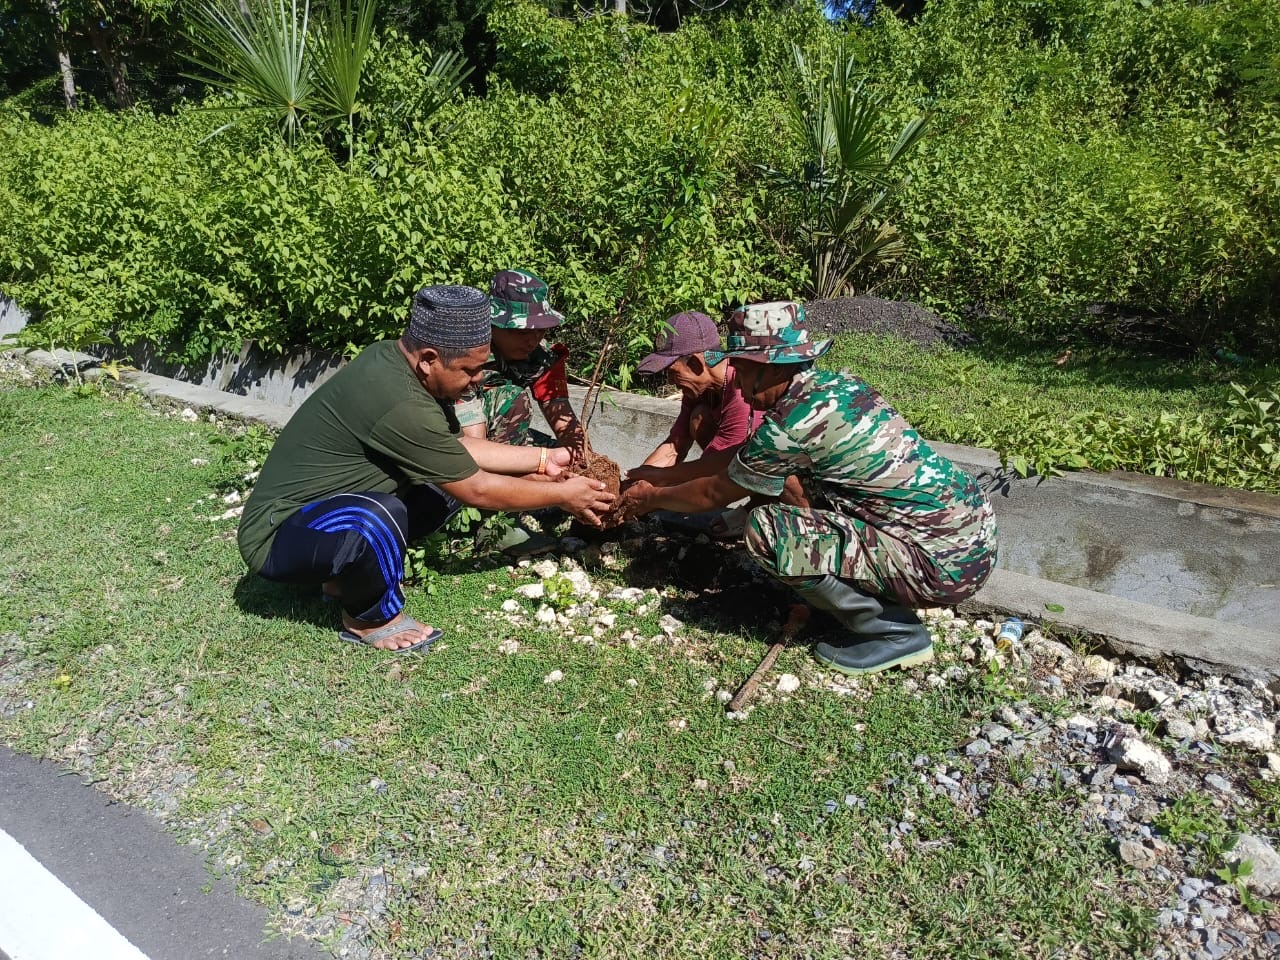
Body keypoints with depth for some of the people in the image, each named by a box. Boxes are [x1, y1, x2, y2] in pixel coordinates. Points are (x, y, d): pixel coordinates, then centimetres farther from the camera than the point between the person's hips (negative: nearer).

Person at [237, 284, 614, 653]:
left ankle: (345, 576, 10)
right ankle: (368, 618, -7)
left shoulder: (393, 358, -4)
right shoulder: (399, 403, -31)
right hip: (278, 534, -9)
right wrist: (563, 495, -8)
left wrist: (544, 459, 7)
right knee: (379, 516, -38)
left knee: (447, 483, 6)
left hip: (317, 505, 9)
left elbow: (460, 449, 8)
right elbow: (478, 490, -20)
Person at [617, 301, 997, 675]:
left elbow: (715, 494, -3)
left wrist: (652, 498, 16)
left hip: (944, 563, -9)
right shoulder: (831, 384, 7)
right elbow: (738, 462, 18)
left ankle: (893, 631, -2)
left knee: (766, 529, -17)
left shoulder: (792, 425, -20)